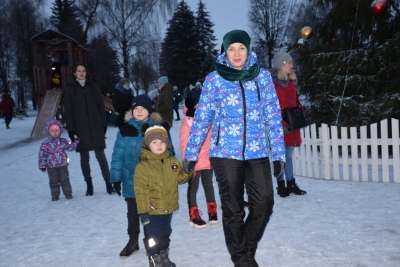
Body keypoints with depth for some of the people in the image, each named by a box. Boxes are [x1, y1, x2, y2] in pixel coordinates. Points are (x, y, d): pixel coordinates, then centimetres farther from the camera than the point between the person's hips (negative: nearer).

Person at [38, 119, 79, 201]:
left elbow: (70, 148, 7)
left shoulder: (63, 141, 0)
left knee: (64, 180, 8)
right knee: (53, 181, 8)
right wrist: (42, 165, -7)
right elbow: (42, 155, -6)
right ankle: (55, 195, 20)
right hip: (51, 167, -1)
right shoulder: (45, 144, -9)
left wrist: (76, 141, -4)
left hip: (63, 165, 2)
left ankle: (67, 193, 20)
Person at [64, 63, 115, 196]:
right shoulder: (70, 89, 3)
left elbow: (101, 106, 8)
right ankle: (89, 184, 17)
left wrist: (104, 124, 3)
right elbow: (68, 111, 1)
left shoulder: (93, 86, 7)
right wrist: (71, 130, -6)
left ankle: (108, 183, 4)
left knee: (101, 156, -2)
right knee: (84, 158, 7)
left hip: (96, 127, 0)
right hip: (80, 129, 0)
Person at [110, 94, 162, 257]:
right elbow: (118, 156, -1)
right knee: (133, 213, 17)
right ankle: (133, 241, 36)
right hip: (132, 182, 2)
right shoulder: (125, 130, -3)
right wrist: (116, 178, -2)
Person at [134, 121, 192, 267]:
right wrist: (143, 211, -19)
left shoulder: (172, 161, 1)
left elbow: (180, 178, 11)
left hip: (168, 208, 6)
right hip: (152, 211, -6)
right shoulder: (143, 166, -17)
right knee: (153, 237, 4)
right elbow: (141, 190, -18)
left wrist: (188, 171, -9)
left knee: (165, 234, 21)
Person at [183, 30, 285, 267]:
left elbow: (273, 116, 5)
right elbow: (202, 118, 3)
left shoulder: (263, 76, 5)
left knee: (264, 205, 1)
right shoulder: (214, 78, 1)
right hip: (226, 153, -2)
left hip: (258, 152, 2)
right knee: (233, 210, 6)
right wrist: (190, 153, 2)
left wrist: (279, 152, 1)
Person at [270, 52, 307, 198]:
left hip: (292, 125, 7)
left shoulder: (291, 81, 15)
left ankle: (291, 184, 21)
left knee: (289, 156, 13)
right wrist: (281, 125, -16)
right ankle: (281, 186, 10)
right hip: (279, 127, -7)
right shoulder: (272, 82, -9)